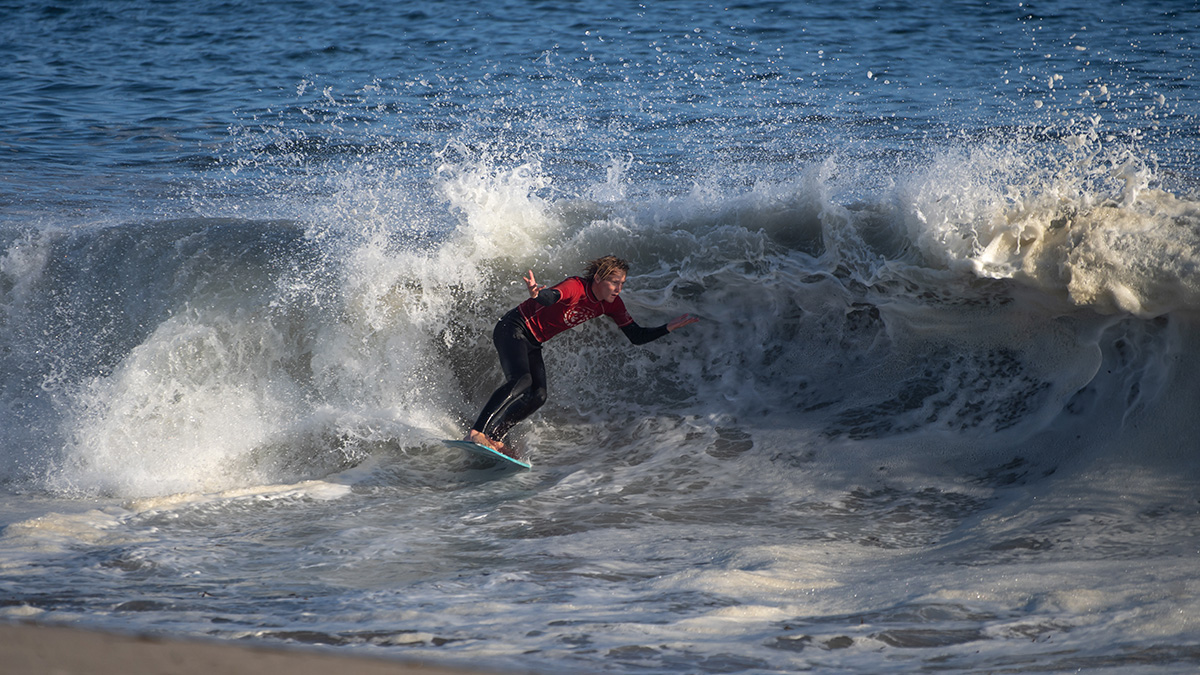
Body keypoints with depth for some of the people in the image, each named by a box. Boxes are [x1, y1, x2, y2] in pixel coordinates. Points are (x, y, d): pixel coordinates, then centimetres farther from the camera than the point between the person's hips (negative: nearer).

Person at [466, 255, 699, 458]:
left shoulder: (611, 304, -3)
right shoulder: (575, 287, -26)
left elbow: (637, 337, 1)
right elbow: (551, 296, -47)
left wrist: (668, 328, -12)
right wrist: (537, 294, -70)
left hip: (532, 344, 9)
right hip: (512, 329, -9)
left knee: (537, 396, -7)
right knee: (520, 380, -29)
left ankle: (494, 439, -5)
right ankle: (476, 433, -37)